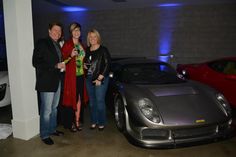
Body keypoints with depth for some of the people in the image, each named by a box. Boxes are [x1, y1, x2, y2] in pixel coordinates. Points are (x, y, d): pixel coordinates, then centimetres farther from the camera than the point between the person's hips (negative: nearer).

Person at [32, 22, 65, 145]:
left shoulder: (57, 45, 16)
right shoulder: (42, 43, -8)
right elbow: (35, 62, -16)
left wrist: (61, 65, 4)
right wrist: (55, 65, -20)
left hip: (57, 81, 8)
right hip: (46, 82, -8)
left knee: (54, 108, 17)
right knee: (46, 110, -3)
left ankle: (52, 129, 31)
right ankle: (44, 135, 11)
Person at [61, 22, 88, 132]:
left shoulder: (81, 45, 14)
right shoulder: (67, 45, -7)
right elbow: (62, 60, -11)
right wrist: (70, 55, -24)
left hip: (81, 76, 6)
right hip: (71, 76, -6)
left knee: (80, 99, 9)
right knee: (71, 99, -1)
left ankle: (78, 121, 21)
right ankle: (70, 123, 12)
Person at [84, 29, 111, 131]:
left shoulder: (103, 50, -4)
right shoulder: (87, 50, 12)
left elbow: (107, 64, -9)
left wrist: (100, 78, -13)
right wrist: (84, 65, 2)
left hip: (101, 79, -5)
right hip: (89, 78, 5)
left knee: (100, 101, -5)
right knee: (92, 101, 9)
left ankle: (101, 123, 8)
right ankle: (93, 122, 21)